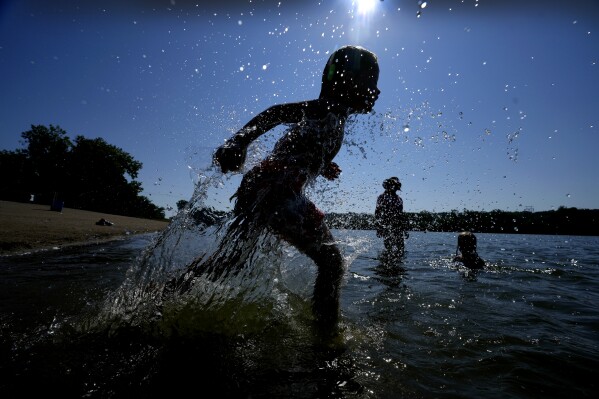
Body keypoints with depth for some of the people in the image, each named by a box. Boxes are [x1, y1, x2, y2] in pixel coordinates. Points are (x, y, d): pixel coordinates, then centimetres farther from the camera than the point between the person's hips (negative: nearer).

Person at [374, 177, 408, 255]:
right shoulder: (382, 198, 2)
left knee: (400, 251, 1)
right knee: (391, 250, -11)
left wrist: (405, 230, 18)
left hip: (398, 228, 5)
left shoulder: (399, 199, 18)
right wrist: (378, 229, -10)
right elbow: (377, 213, -2)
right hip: (386, 228, -5)